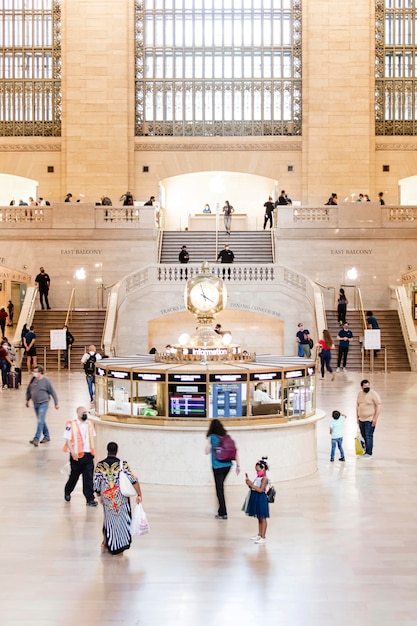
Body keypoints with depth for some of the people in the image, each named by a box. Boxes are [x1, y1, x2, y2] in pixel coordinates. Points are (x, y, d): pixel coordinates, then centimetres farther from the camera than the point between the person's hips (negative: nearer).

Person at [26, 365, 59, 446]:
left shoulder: (46, 380, -13)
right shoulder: (33, 379, 2)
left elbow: (53, 392, -9)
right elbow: (29, 389, 17)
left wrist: (56, 403, -7)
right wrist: (27, 400, 22)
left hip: (43, 404, -6)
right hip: (35, 403, 6)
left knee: (40, 421, -13)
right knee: (41, 421, 15)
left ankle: (36, 439, -15)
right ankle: (46, 437, 29)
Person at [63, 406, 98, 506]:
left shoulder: (90, 424, 9)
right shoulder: (71, 425, -8)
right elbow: (68, 439, -10)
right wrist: (72, 452, -18)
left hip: (88, 455, 4)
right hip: (77, 456, -4)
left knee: (89, 478, -1)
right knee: (74, 476, 11)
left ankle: (90, 499, 0)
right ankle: (67, 492, 38)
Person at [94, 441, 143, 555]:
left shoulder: (100, 465, -6)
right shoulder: (123, 464, -11)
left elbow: (95, 483, 0)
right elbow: (134, 480, -13)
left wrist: (99, 496, 16)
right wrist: (139, 495, -7)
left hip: (106, 498, 2)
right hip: (121, 498, -2)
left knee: (108, 518, 23)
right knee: (121, 519, 12)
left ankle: (106, 542, 36)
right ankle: (119, 545, 16)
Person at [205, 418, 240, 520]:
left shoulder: (212, 437, -6)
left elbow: (207, 452, -4)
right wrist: (238, 465, 10)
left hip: (217, 466, -5)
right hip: (227, 465, 5)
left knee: (219, 489, 1)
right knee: (221, 487, 19)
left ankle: (223, 513, 1)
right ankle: (221, 510, 24)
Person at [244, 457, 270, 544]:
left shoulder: (264, 479, -16)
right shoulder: (258, 478, 11)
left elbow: (260, 490, -24)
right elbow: (254, 488, 13)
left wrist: (251, 484, -22)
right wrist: (249, 483, -4)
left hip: (261, 499, -9)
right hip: (256, 499, 9)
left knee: (262, 518, -2)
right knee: (259, 518, 18)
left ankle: (263, 537, 2)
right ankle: (259, 535, 28)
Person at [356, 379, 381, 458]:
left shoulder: (374, 394, -11)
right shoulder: (359, 394, 7)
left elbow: (378, 406, -12)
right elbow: (357, 406, 16)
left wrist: (375, 418, -16)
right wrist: (357, 417, 14)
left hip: (370, 419, -6)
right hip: (361, 419, 6)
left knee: (368, 436, -5)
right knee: (363, 436, 11)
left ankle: (369, 452, 2)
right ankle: (367, 448, 26)